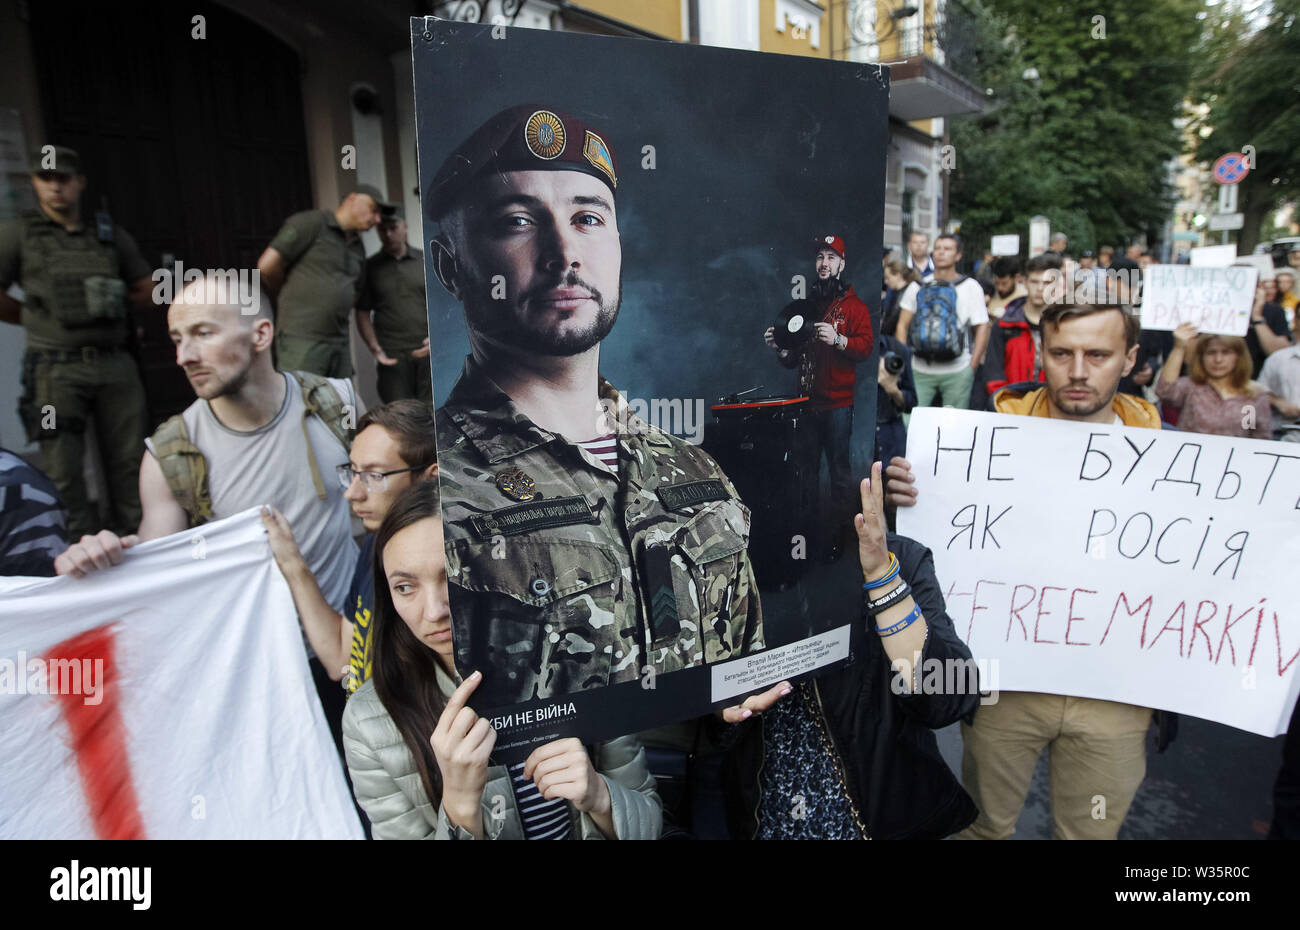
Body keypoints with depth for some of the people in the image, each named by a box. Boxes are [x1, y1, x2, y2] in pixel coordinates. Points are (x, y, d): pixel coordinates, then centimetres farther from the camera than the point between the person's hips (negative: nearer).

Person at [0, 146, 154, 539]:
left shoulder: (111, 234, 14)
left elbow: (147, 290, 18)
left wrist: (111, 302, 5)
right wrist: (38, 318, 6)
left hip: (116, 364, 2)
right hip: (56, 369, -2)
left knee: (127, 463, 5)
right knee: (64, 472, -2)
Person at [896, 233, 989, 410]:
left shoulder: (970, 286, 6)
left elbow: (982, 327, 3)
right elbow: (903, 325, 11)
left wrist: (972, 368, -6)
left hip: (957, 372, -1)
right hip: (919, 370, 1)